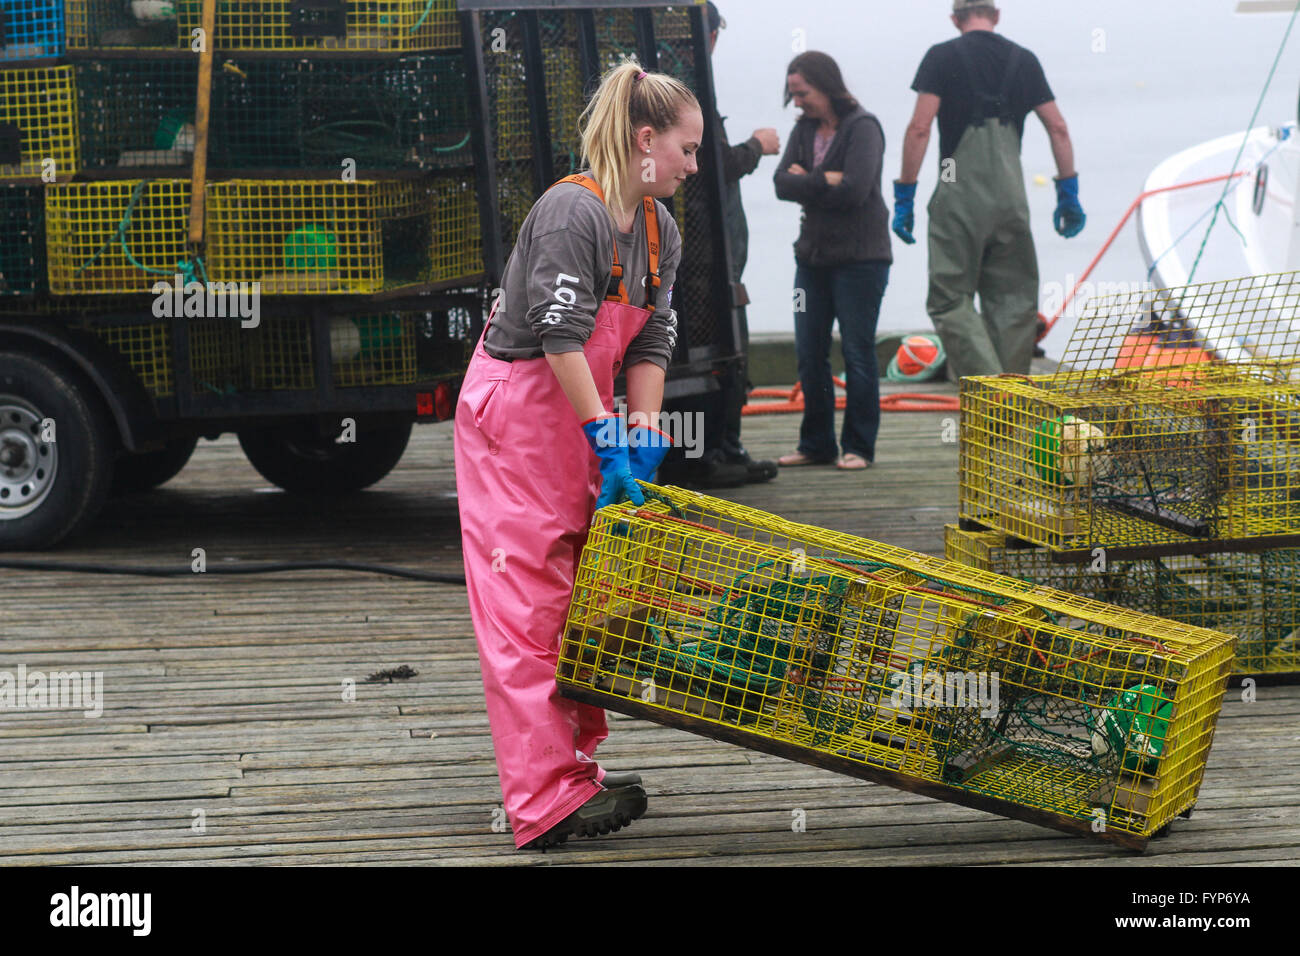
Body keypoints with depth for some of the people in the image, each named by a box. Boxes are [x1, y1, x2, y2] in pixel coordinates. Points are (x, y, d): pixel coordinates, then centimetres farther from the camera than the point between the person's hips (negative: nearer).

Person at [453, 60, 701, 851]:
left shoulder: (660, 230, 7)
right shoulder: (572, 212, -21)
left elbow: (650, 343, 6)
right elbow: (562, 339, -23)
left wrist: (643, 438, -4)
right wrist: (608, 441, -23)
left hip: (582, 417, 9)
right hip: (516, 413, -9)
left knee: (584, 595, 11)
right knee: (527, 602, -8)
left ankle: (572, 766, 19)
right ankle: (546, 802, -10)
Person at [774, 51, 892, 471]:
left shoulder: (863, 127, -9)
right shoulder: (804, 129, 12)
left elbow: (855, 190, -20)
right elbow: (782, 184, 0)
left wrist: (805, 183, -8)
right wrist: (826, 181, -13)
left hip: (859, 258, -7)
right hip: (813, 256, 7)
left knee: (857, 353, -2)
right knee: (809, 354, 8)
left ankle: (858, 447, 5)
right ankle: (817, 444, 17)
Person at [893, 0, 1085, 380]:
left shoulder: (943, 57, 0)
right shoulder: (1023, 60, 11)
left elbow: (919, 128, -8)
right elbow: (1058, 127, 8)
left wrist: (904, 195, -5)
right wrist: (1068, 194, 14)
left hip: (959, 198, -4)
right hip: (1011, 199, 4)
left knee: (950, 299, 1)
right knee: (1013, 299, 11)